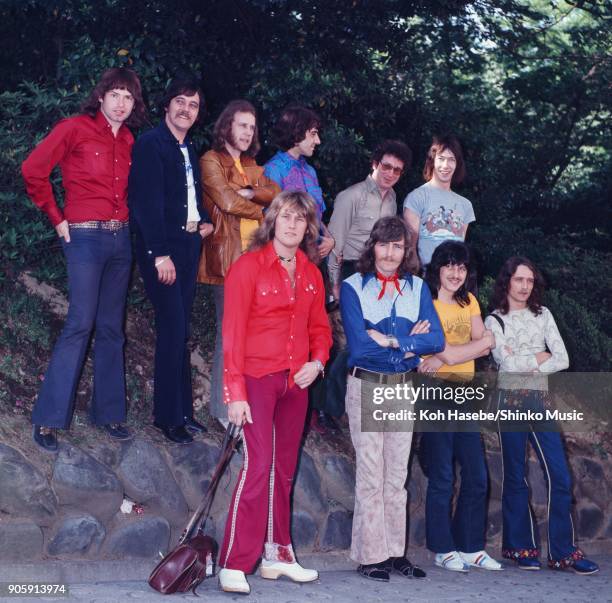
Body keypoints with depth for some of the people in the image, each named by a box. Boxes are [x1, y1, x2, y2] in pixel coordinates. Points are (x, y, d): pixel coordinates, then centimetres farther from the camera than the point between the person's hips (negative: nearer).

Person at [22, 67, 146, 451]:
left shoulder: (129, 141, 11)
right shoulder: (76, 129, -6)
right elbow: (34, 170, -9)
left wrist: (127, 219, 6)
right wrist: (57, 218, -6)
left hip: (121, 239, 6)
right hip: (85, 237, -6)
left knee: (112, 328, 10)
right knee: (81, 323, -12)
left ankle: (109, 412, 19)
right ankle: (48, 419, -6)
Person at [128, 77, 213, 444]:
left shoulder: (190, 149, 16)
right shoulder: (150, 144, -8)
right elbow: (147, 202, -15)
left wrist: (205, 221, 9)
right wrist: (159, 255, -20)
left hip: (190, 244, 7)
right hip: (162, 248, -7)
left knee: (181, 330, 11)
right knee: (173, 328, -8)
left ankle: (183, 409, 17)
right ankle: (169, 416, 1)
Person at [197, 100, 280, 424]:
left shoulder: (251, 165, 21)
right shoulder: (212, 161, -1)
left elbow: (274, 193, 5)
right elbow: (227, 201, -13)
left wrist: (249, 193, -12)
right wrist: (260, 209, 1)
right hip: (228, 255, -7)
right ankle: (223, 408, 0)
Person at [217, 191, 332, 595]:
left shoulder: (311, 273, 10)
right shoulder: (249, 266, -8)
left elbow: (320, 326, 18)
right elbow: (233, 331, -11)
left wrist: (318, 361, -3)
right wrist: (235, 392, -16)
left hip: (296, 382, 6)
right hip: (257, 378, -6)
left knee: (284, 470, 12)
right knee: (259, 465, -14)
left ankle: (277, 555, 22)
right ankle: (234, 565, -11)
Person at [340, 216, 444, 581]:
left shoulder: (417, 288, 5)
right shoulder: (353, 287, -7)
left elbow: (436, 340, -7)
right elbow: (359, 347, -18)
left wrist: (391, 340, -18)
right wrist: (409, 343, -13)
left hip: (404, 388, 4)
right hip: (366, 387, -4)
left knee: (397, 475, 9)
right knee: (371, 475, -2)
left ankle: (395, 551, 17)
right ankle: (371, 556, 5)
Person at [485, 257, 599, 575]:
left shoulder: (543, 315, 11)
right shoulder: (494, 321, 3)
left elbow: (562, 360, 0)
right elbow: (506, 362, -13)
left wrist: (522, 363, -9)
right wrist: (539, 357, -3)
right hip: (510, 400, -3)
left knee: (560, 476, -4)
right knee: (515, 476, 3)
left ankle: (563, 552, 1)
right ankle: (520, 546, 13)